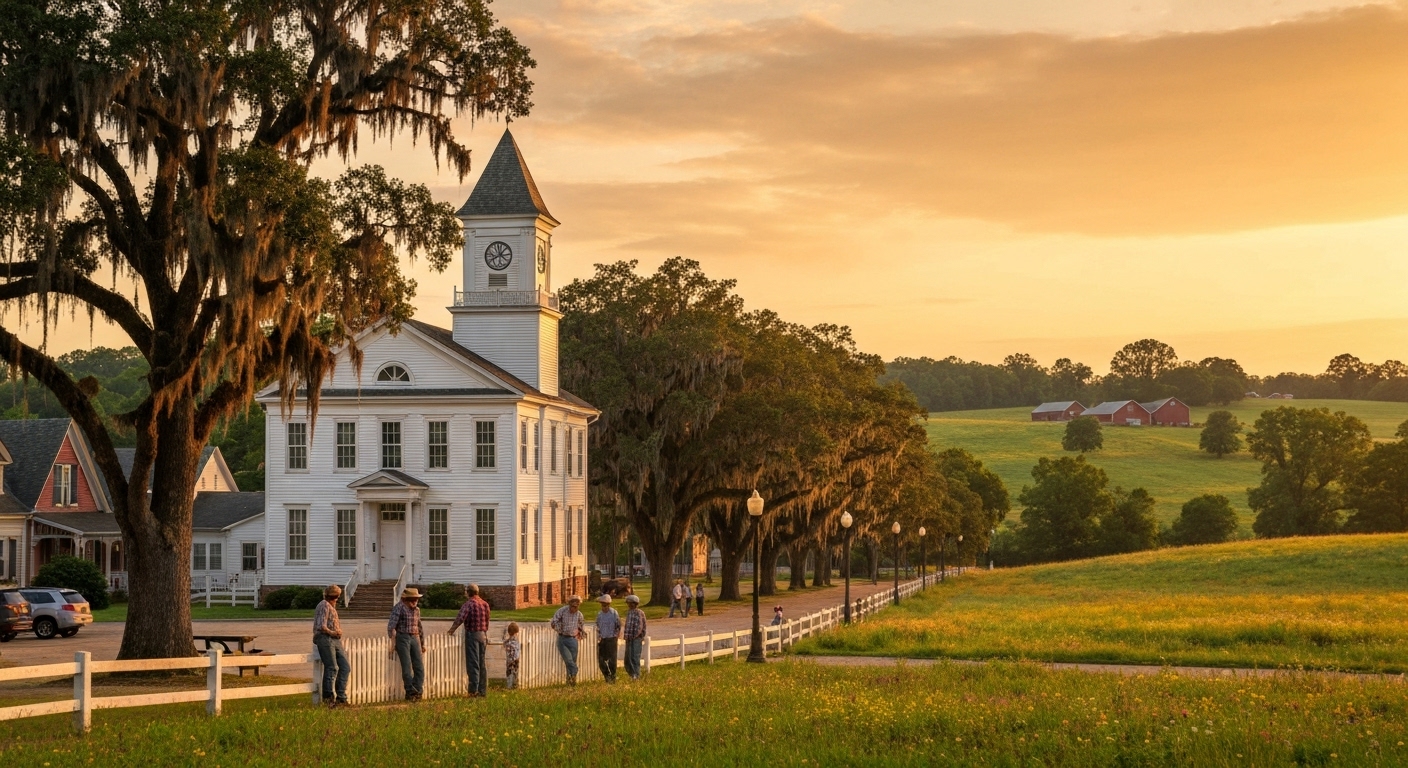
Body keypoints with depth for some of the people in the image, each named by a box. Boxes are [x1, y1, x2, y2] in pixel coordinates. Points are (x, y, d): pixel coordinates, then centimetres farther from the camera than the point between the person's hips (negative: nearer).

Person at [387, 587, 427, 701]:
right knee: (407, 667, -8)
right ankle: (411, 692, -2)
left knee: (419, 667, -1)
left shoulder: (416, 609, 13)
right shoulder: (399, 608, -8)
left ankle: (417, 692, 3)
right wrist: (393, 643, -18)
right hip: (402, 638, -6)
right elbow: (391, 626, -12)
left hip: (414, 638, 6)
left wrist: (423, 643, 26)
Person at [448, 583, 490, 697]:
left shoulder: (469, 604, -13)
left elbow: (460, 618, -21)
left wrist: (452, 629, -9)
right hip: (483, 635, 6)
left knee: (473, 663, -5)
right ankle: (482, 689, 14)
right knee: (482, 663, 11)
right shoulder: (485, 604, 9)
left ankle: (473, 690, -10)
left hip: (472, 634, -6)